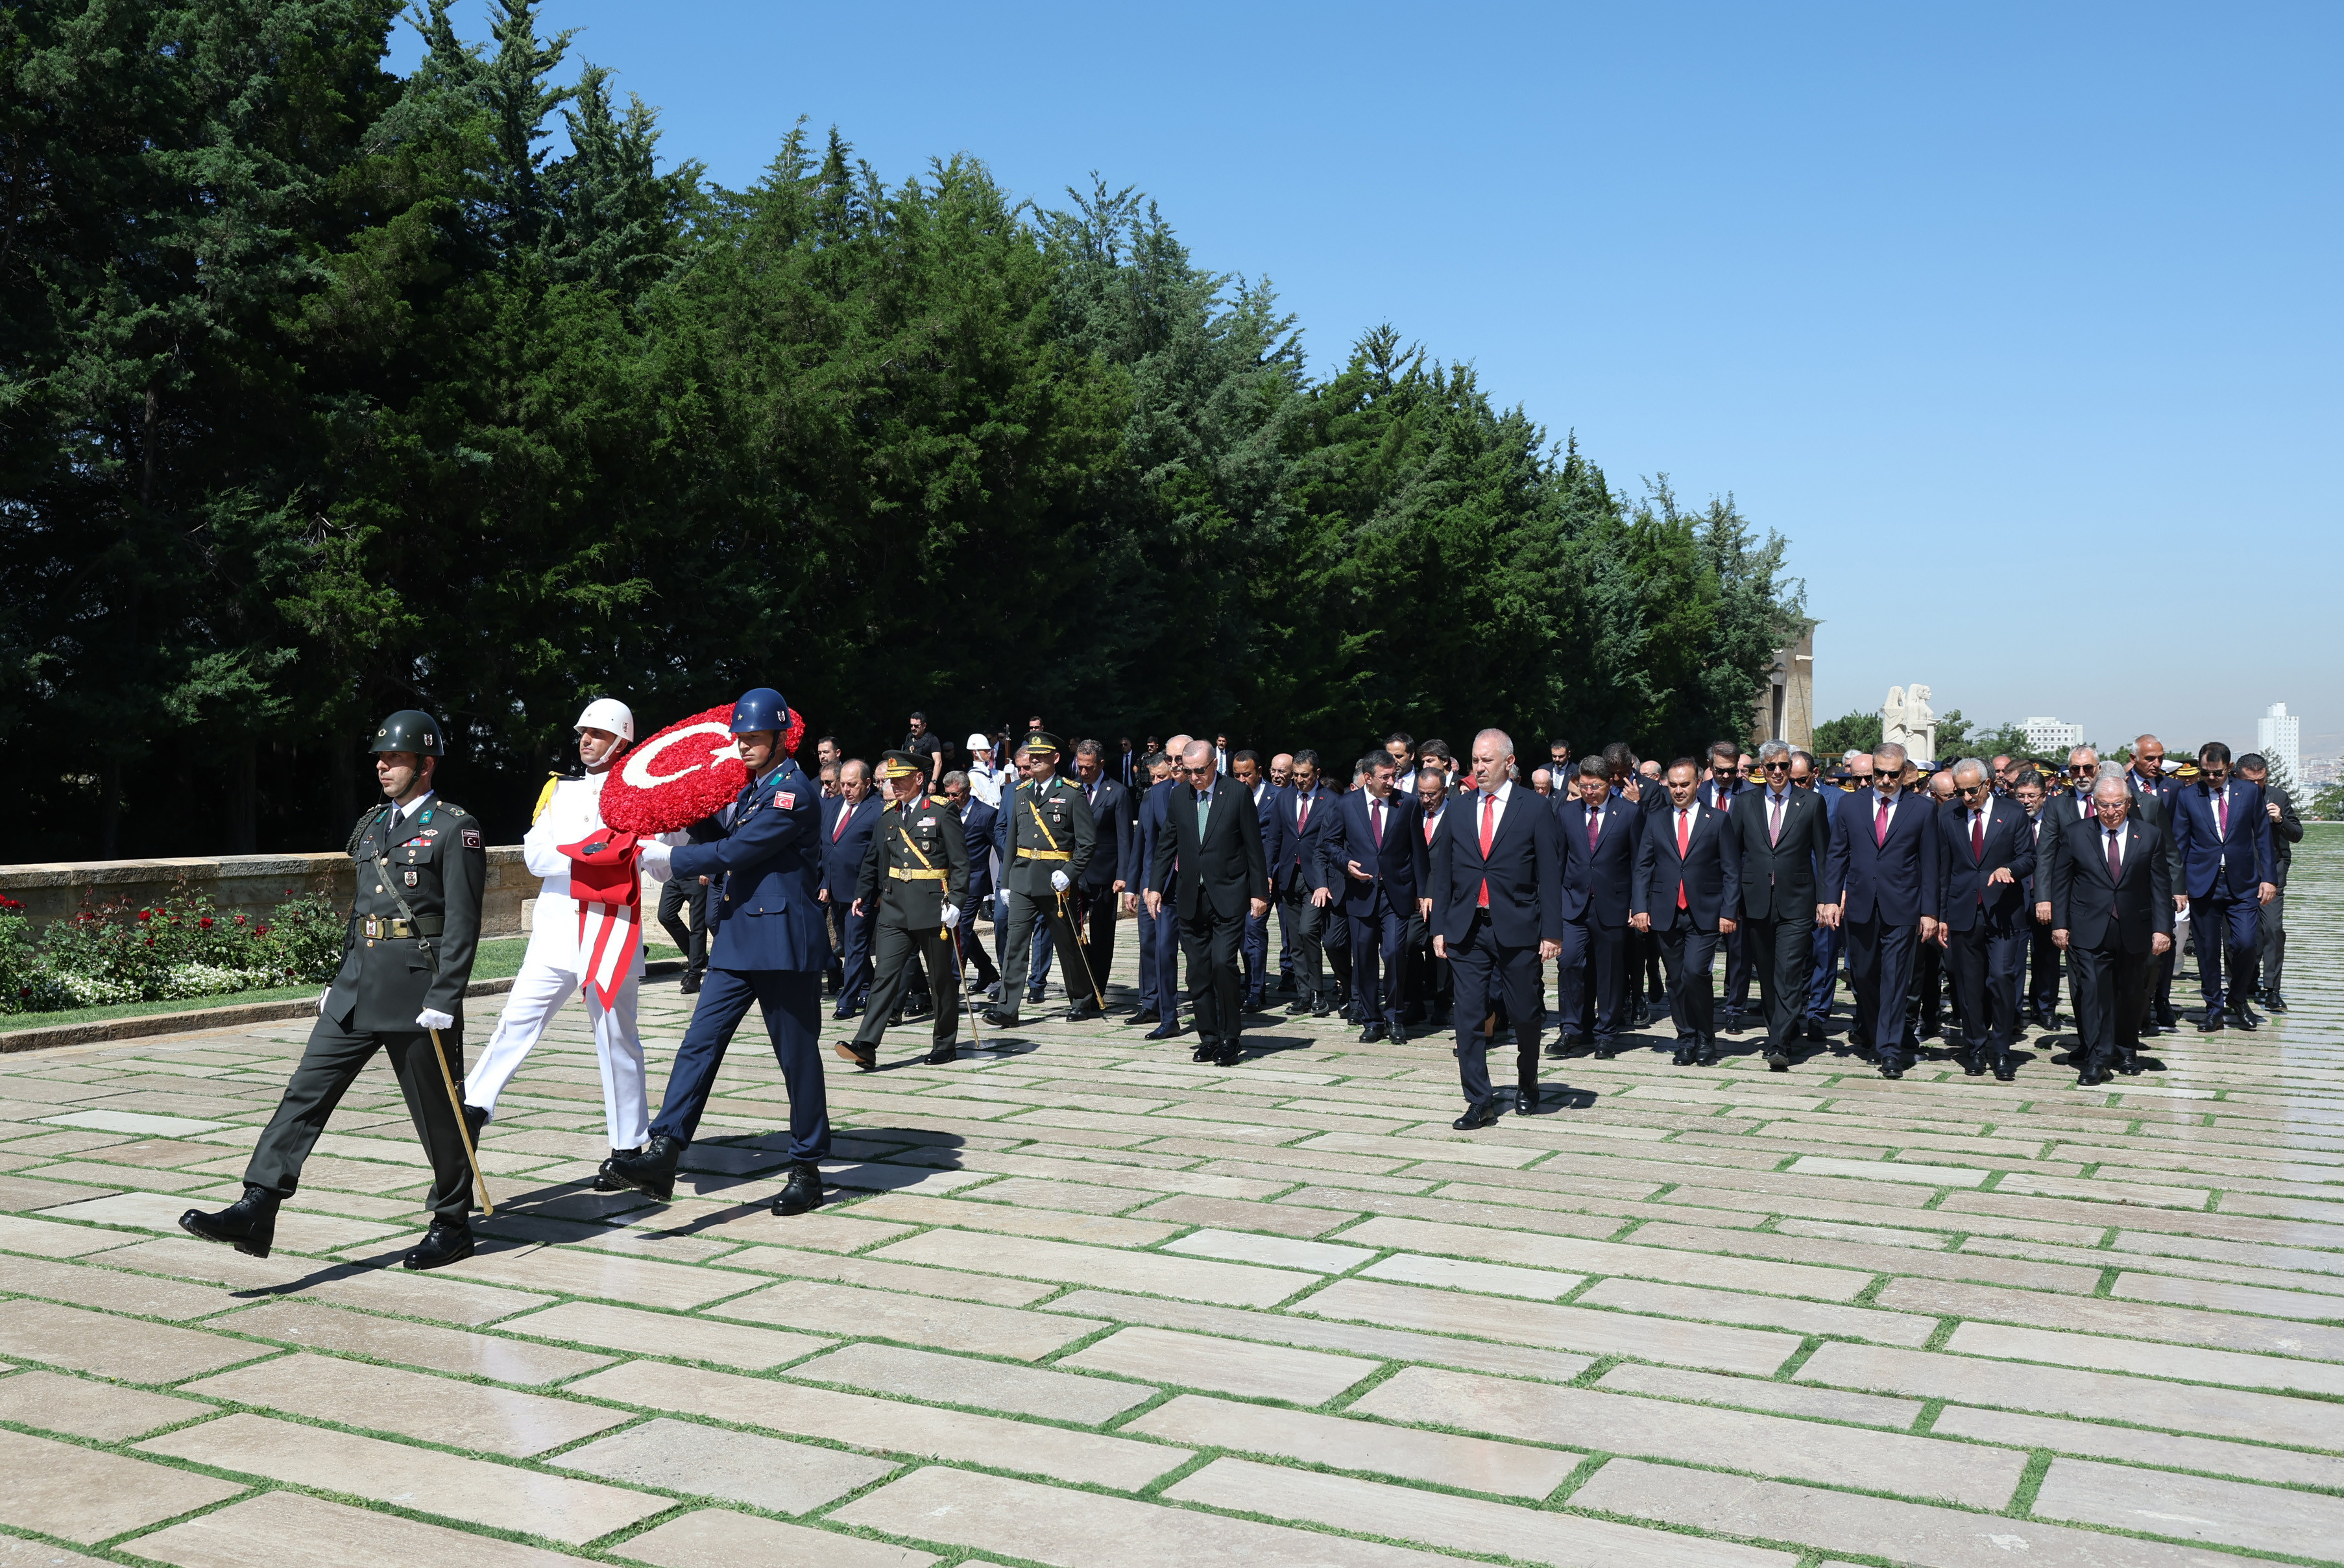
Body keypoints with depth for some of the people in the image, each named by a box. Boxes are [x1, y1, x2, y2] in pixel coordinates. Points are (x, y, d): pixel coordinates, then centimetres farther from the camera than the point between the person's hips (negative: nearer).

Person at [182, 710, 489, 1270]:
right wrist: (340, 981, 19)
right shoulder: (373, 822, 16)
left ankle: (453, 1225, 18)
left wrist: (443, 1001, -18)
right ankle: (256, 1211, -5)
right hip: (359, 986, 7)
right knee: (306, 1091, -2)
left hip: (418, 987, -7)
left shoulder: (456, 829, -7)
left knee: (437, 1113, 3)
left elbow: (462, 924, -13)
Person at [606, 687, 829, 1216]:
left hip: (783, 941, -8)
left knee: (798, 1056, 2)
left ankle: (807, 1171, 14)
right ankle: (663, 1155, -8)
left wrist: (669, 861, -7)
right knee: (700, 1042, -3)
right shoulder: (747, 789, 16)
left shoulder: (794, 792, -13)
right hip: (737, 939, 8)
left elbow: (734, 852, -17)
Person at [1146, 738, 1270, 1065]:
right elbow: (1167, 844, 14)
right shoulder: (1179, 795, 7)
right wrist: (1155, 886, 8)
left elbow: (1253, 846, -1)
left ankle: (1229, 1038, -1)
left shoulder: (1237, 794, -4)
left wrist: (1259, 891, -2)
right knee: (1198, 970, 5)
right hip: (1190, 898, 4)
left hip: (1228, 897, -4)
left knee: (1223, 963, -14)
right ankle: (1208, 1037, 15)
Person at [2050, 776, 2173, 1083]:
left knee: (2131, 995, 11)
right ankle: (2096, 1060, -7)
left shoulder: (2150, 836, 4)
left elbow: (2161, 886, 4)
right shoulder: (2075, 834, 3)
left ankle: (2126, 1052, 29)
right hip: (2089, 932, -1)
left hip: (2135, 931, 2)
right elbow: (2061, 882, 5)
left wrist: (2162, 928, -2)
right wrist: (2059, 923, 0)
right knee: (2092, 990, -10)